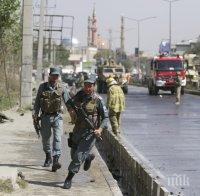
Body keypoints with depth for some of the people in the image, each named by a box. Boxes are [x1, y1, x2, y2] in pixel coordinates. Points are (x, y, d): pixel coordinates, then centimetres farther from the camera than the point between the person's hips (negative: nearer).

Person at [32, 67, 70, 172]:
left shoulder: (61, 89, 1)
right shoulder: (42, 87, 2)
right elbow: (37, 102, 8)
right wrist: (35, 114, 1)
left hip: (57, 117, -2)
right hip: (45, 117, 2)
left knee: (57, 138, -15)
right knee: (45, 138, 11)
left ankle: (55, 160, -21)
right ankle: (48, 157, 34)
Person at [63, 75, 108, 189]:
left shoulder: (98, 100, -11)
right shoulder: (80, 95, 2)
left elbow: (105, 117, -6)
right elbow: (69, 103, 15)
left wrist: (100, 129, -21)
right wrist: (70, 109, -9)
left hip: (90, 132, -6)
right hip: (77, 130, 6)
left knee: (78, 156, -11)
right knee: (74, 154, 19)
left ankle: (69, 179, -3)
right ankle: (89, 157, 49)